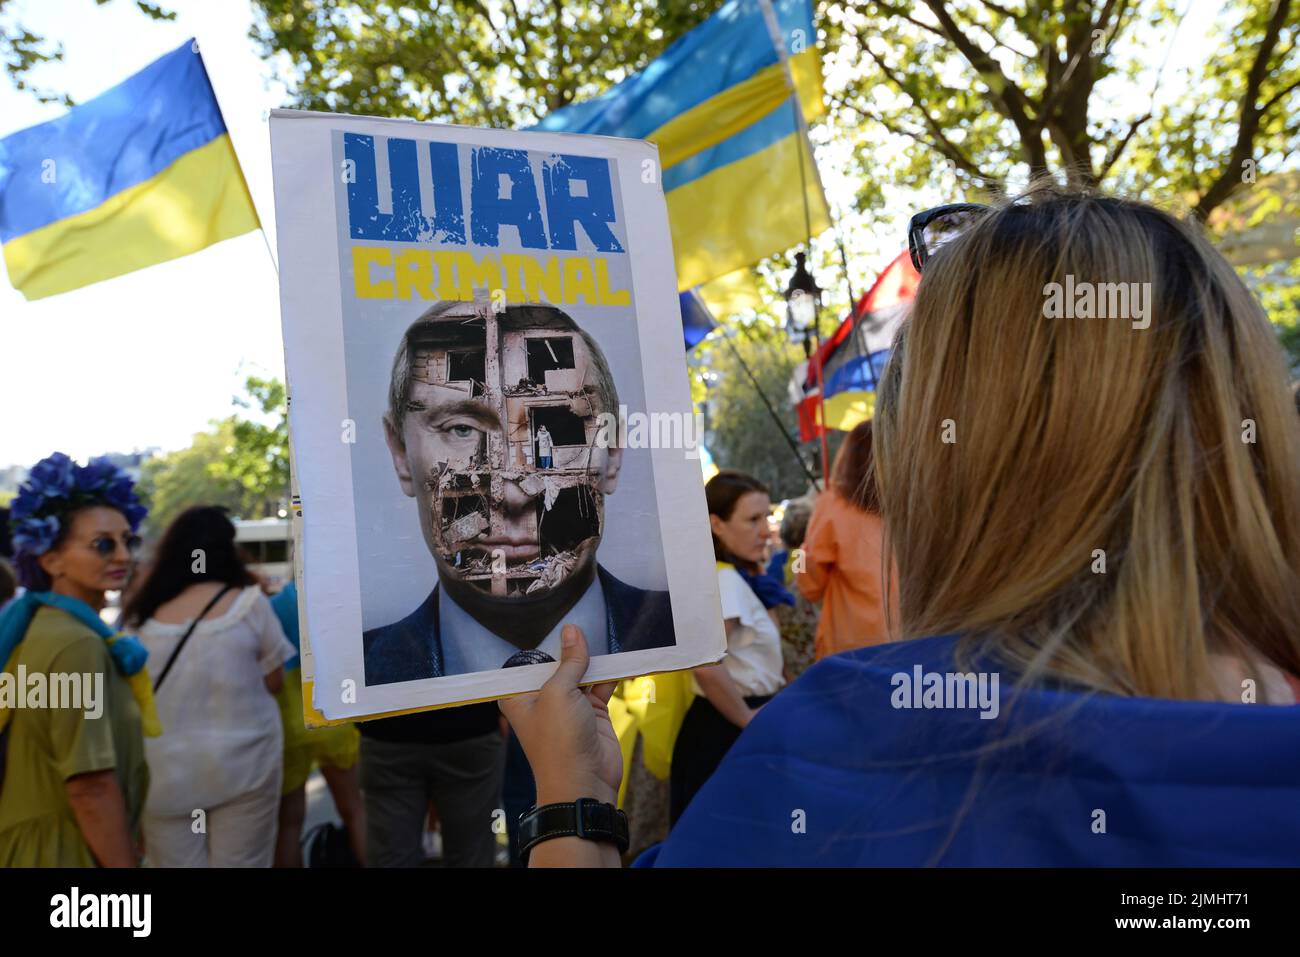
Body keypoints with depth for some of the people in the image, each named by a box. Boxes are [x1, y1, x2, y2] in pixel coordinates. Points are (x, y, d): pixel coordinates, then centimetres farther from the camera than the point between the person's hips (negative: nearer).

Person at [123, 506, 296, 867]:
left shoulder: (142, 615, -1)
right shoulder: (248, 603, -9)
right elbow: (273, 681, 0)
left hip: (164, 773, 3)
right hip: (241, 765, -2)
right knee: (240, 864, 9)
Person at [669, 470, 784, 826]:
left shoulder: (736, 577, 9)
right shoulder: (726, 580, -21)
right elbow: (707, 665, -34)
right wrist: (747, 718, -21)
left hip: (721, 724, 9)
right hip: (728, 731, -9)